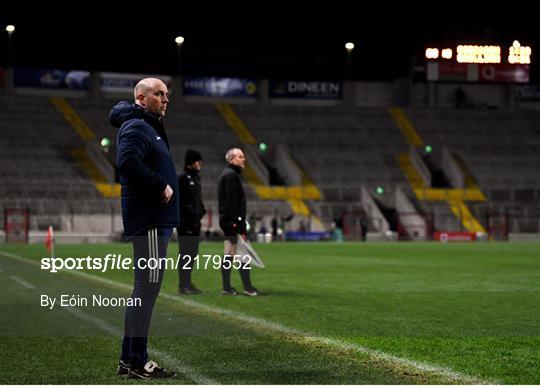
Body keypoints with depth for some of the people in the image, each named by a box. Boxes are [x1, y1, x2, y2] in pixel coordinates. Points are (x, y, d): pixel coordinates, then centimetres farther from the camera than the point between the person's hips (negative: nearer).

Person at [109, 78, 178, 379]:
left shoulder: (152, 126, 21)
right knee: (147, 288, -8)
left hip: (157, 218, 10)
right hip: (148, 218, -10)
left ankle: (129, 359, 19)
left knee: (145, 289, 13)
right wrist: (161, 185, -21)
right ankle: (137, 361, -5)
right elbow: (128, 161, -28)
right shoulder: (136, 127, -11)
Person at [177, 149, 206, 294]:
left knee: (193, 252, 12)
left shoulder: (196, 177, 16)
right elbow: (179, 201, -16)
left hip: (195, 222, 9)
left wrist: (200, 213, 11)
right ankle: (183, 284, -3)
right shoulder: (182, 178, -12)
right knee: (185, 252, -6)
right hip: (185, 222, -9)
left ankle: (188, 282, 19)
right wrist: (190, 216, -19)